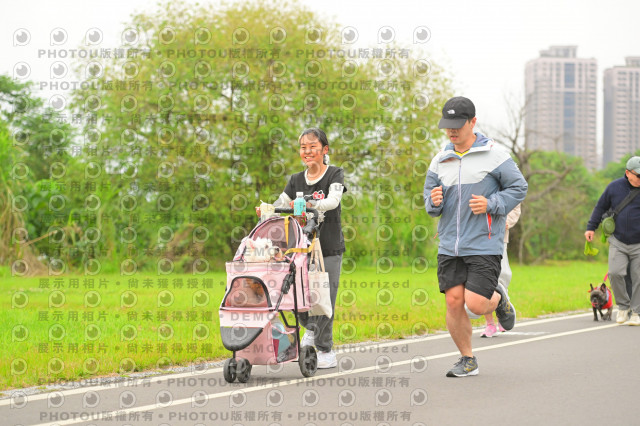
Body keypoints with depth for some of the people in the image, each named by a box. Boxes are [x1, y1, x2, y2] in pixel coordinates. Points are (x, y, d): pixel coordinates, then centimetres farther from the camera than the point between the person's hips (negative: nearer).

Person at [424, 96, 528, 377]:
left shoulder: (494, 155, -3)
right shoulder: (440, 160, 11)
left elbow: (519, 188, 0)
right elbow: (429, 199, 18)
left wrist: (491, 204, -13)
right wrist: (434, 201, -6)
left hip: (484, 246, -4)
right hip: (449, 246, 4)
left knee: (476, 304, -13)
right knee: (453, 301, -2)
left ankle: (499, 298, 24)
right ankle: (467, 360, 15)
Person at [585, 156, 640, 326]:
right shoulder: (614, 187, 1)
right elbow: (601, 207, 12)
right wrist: (591, 227, 7)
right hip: (618, 242, 1)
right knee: (615, 273, -14)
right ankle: (623, 306, 6)